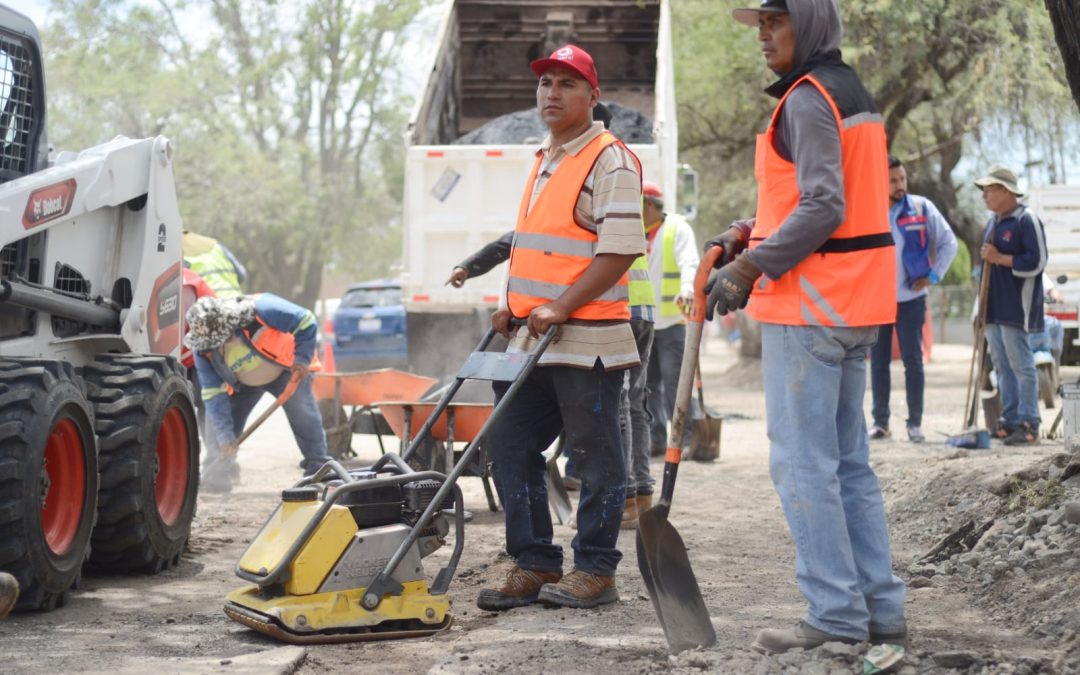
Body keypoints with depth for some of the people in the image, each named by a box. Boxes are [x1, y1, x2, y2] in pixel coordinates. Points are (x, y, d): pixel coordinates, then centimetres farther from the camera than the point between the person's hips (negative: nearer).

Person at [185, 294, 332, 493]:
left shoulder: (259, 310, -38)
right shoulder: (203, 350, -24)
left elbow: (305, 322, -29)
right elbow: (213, 394, -21)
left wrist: (302, 358, -33)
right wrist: (224, 436, -27)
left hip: (285, 369, -3)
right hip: (243, 384, 3)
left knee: (303, 414, -16)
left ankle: (319, 467, -7)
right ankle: (220, 473, 1)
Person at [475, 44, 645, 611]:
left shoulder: (610, 160, -9)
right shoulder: (545, 160, 19)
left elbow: (619, 250, -17)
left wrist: (560, 309, -20)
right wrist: (513, 305, 13)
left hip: (586, 341, -9)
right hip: (531, 341, 9)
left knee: (595, 458, 0)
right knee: (510, 448, 9)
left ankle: (594, 570, 9)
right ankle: (534, 564, 17)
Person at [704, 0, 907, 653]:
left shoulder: (808, 99, -14)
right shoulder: (856, 94, 18)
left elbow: (823, 209, -22)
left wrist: (748, 268, -19)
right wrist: (751, 233, 12)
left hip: (810, 305, -10)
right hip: (855, 305, 10)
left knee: (803, 462, -6)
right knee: (850, 461, 13)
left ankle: (837, 614, -5)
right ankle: (881, 607, 16)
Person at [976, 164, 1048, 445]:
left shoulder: (1026, 220, -10)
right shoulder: (993, 222, 17)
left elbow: (1037, 262, -16)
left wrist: (999, 258, -16)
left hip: (1016, 307, -9)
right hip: (993, 307, 9)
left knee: (1021, 365, -7)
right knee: (1002, 366, 10)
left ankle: (1029, 424, -5)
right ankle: (1010, 421, 16)